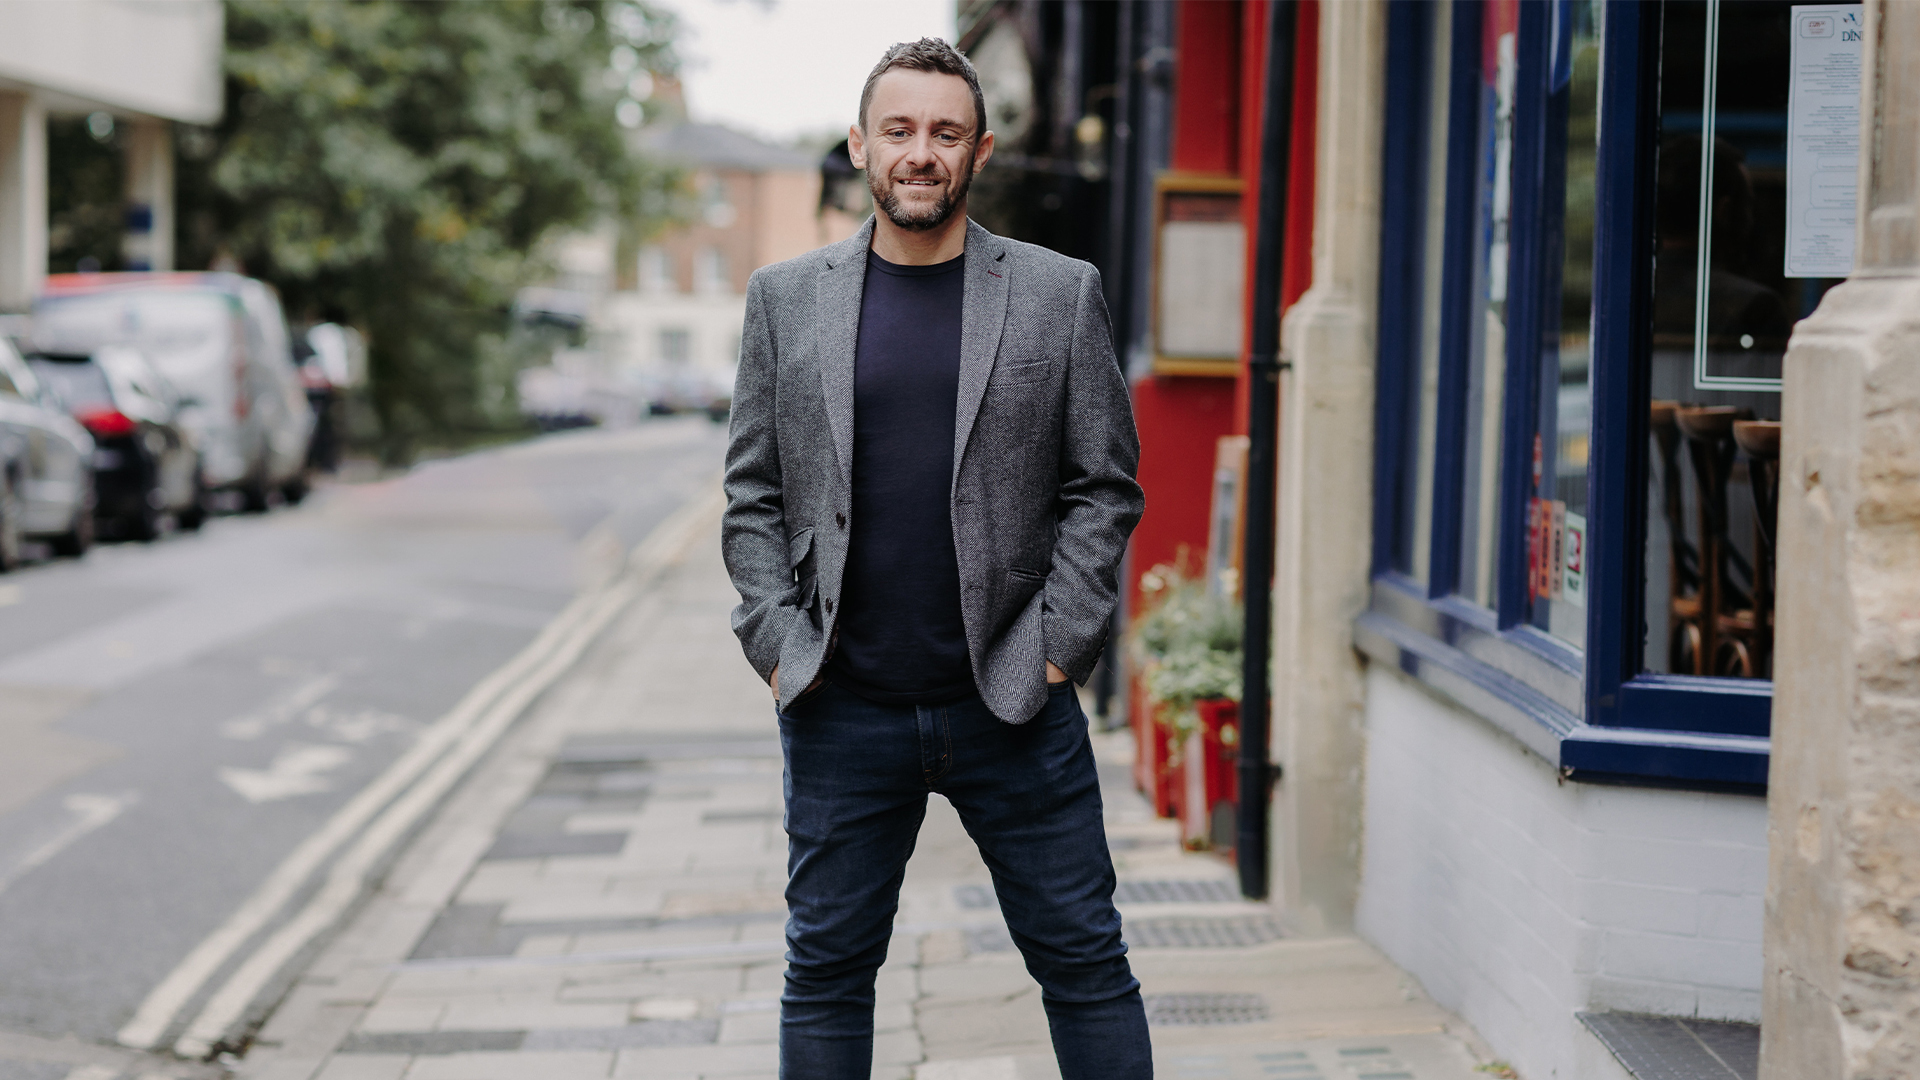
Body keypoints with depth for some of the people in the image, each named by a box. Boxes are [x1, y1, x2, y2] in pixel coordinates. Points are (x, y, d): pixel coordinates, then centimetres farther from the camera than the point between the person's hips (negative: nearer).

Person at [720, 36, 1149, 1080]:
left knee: (1084, 960, 6)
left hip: (1012, 705, -1)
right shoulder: (785, 298, 6)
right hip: (843, 710, 1)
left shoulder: (1061, 293, 3)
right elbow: (753, 495, 8)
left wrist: (1059, 646, -5)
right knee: (827, 968, 10)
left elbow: (1105, 486, 3)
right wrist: (776, 643, -2)